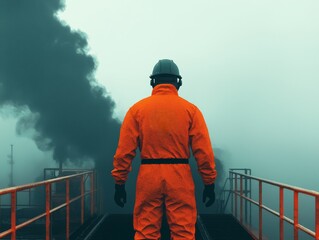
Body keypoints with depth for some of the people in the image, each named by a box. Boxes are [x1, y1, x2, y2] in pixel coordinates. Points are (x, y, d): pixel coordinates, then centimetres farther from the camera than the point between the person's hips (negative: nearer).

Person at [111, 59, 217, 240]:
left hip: (148, 176, 1)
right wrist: (209, 183, 4)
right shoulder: (190, 109, 2)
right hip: (180, 177, -1)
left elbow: (124, 150, -1)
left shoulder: (137, 109, 4)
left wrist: (120, 183, 5)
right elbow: (204, 151, -3)